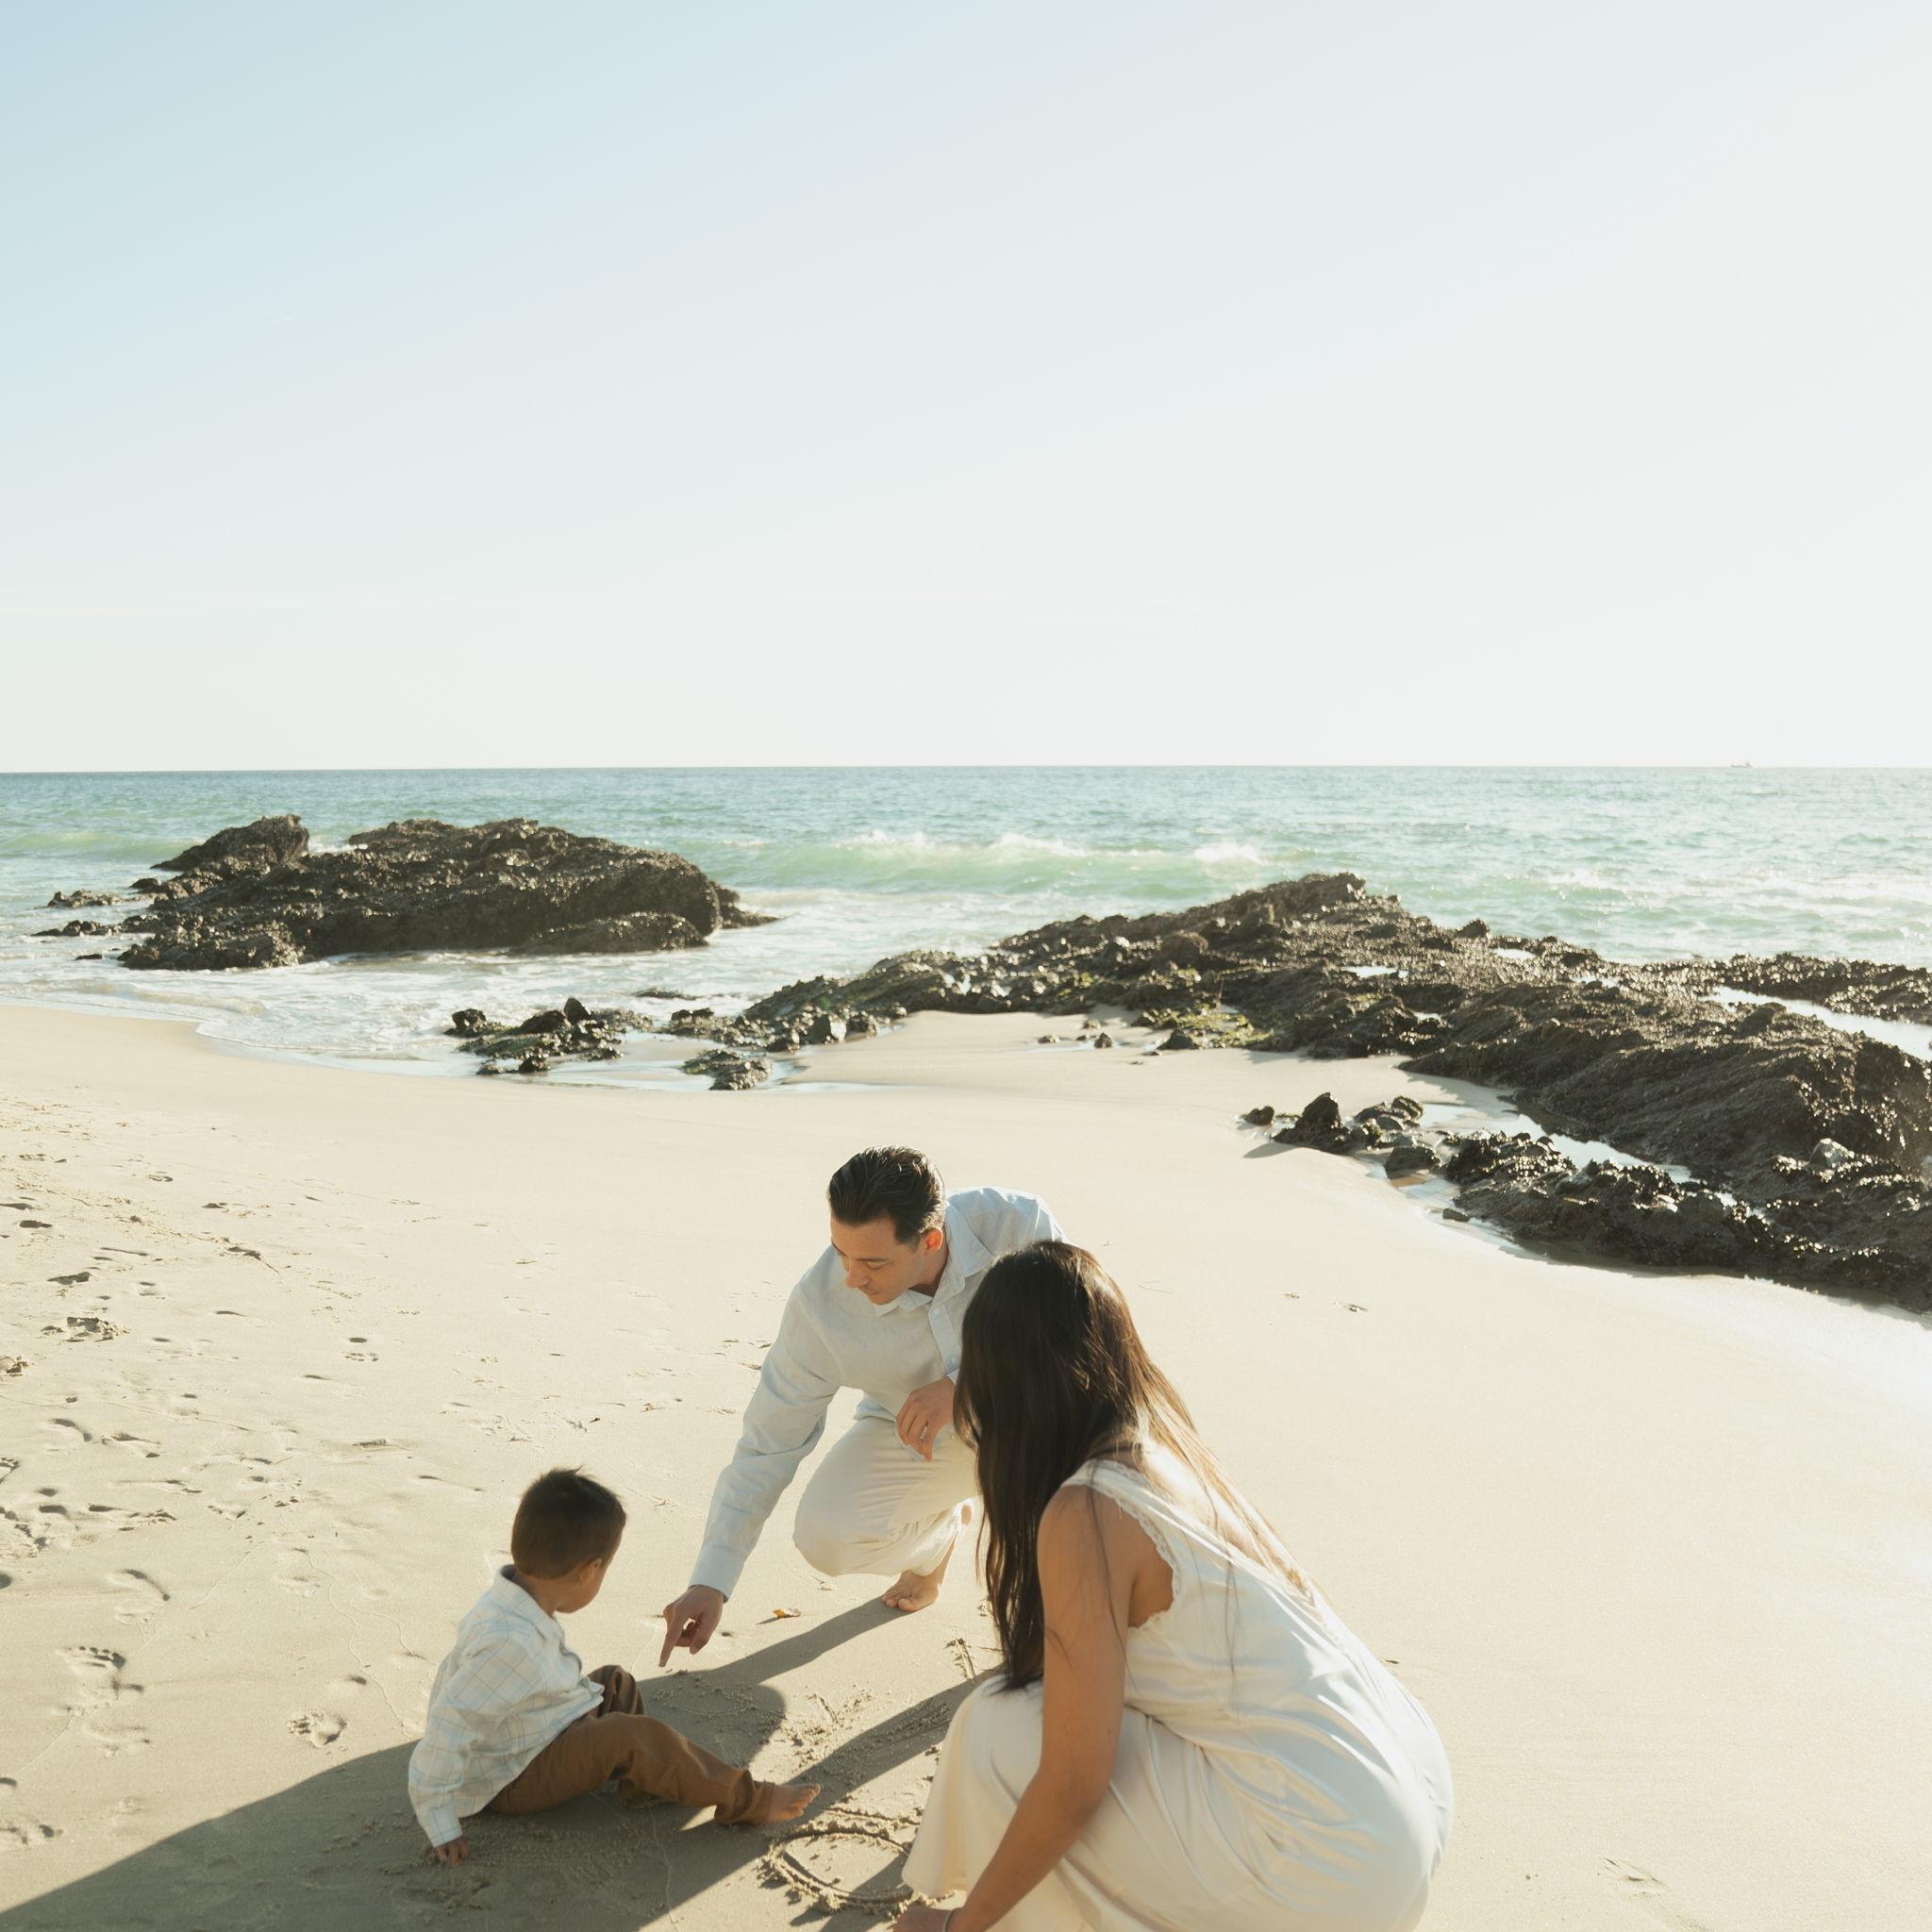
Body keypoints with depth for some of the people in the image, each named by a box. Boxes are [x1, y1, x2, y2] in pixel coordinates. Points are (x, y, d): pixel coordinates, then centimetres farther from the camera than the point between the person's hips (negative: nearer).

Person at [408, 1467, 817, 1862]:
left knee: (615, 1682, 17)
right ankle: (745, 1800, -13)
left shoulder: (509, 1605, -4)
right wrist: (441, 1828, -28)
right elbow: (448, 1728, -35)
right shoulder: (511, 1643, -35)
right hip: (509, 1783, -11)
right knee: (629, 1737, -24)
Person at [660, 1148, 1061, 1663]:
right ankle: (939, 1527, 14)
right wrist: (709, 1583, -20)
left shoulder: (1016, 1225, -31)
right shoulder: (820, 1303, -26)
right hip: (911, 1435, 2)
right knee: (825, 1536, -23)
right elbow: (767, 1446, -17)